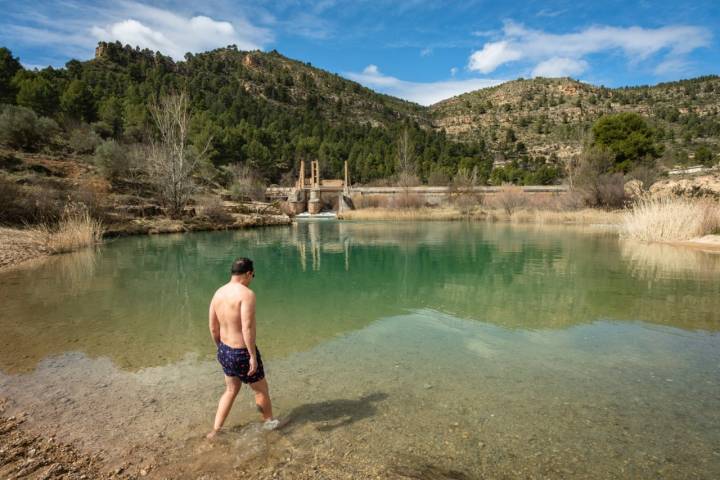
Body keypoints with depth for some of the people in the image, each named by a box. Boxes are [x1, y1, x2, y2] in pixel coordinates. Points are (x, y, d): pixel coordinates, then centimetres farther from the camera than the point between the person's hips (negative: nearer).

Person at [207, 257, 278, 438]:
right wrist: (253, 356, -21)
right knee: (261, 389, 16)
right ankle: (270, 422, 36)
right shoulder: (246, 294, -22)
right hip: (242, 353, -7)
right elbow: (247, 328, -27)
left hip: (225, 351, 7)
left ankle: (215, 431, 31)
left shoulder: (218, 293, 2)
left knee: (231, 390, 27)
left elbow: (213, 328, 8)